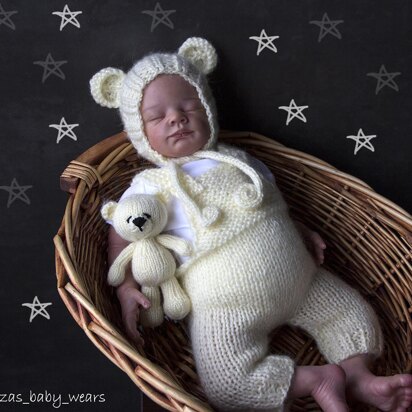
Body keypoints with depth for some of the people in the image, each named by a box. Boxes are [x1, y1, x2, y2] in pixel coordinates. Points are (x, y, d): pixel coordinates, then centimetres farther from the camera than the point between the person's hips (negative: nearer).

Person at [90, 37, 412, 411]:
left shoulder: (237, 160, 15)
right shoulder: (151, 186, 0)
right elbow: (122, 236, 0)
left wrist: (300, 233, 11)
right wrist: (126, 288, -15)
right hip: (226, 304, -5)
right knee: (226, 382, -23)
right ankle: (316, 380, -11)